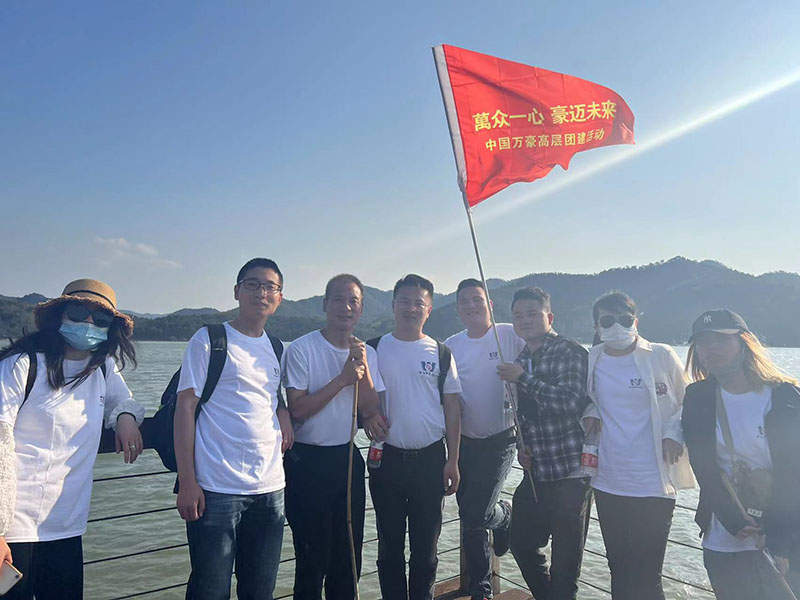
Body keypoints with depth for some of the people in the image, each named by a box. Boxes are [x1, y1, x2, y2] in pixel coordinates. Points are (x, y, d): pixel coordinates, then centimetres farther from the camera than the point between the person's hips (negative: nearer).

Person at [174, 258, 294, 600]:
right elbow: (185, 409, -6)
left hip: (270, 488, 5)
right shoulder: (209, 340, -4)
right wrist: (187, 482, -12)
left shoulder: (276, 349, 12)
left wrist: (284, 412, 1)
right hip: (217, 490, -5)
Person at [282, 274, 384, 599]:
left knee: (349, 553, 16)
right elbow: (298, 409, -16)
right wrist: (343, 379, -19)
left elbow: (370, 410, -2)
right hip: (308, 462, -5)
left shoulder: (367, 353, 4)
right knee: (313, 556, 6)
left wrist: (363, 368, -15)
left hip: (348, 458, 5)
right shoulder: (302, 349, -11)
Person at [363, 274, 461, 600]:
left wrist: (452, 460, -1)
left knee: (426, 543, 11)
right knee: (390, 543, 11)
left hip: (430, 459, 0)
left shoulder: (440, 353, 3)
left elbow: (452, 408, 3)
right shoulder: (374, 349, 2)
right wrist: (367, 416, -14)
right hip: (387, 458, 0)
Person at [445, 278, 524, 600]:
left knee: (474, 515, -9)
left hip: (500, 441, -4)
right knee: (470, 522, 10)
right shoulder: (450, 346, 2)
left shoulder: (511, 335, -10)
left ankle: (506, 516, 28)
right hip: (465, 442, 4)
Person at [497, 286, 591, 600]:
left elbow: (572, 402, -23)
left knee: (566, 558, 4)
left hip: (570, 472, -7)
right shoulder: (520, 361, 11)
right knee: (522, 542, 18)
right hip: (536, 471, 7)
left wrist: (524, 378, -21)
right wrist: (522, 446, 7)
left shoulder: (570, 352, -10)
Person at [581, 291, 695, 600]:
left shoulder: (662, 356, -7)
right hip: (607, 484, 4)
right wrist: (590, 413, -1)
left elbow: (689, 401, 6)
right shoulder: (590, 360, 2)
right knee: (619, 573, 18)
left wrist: (674, 433, -9)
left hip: (654, 485, -3)